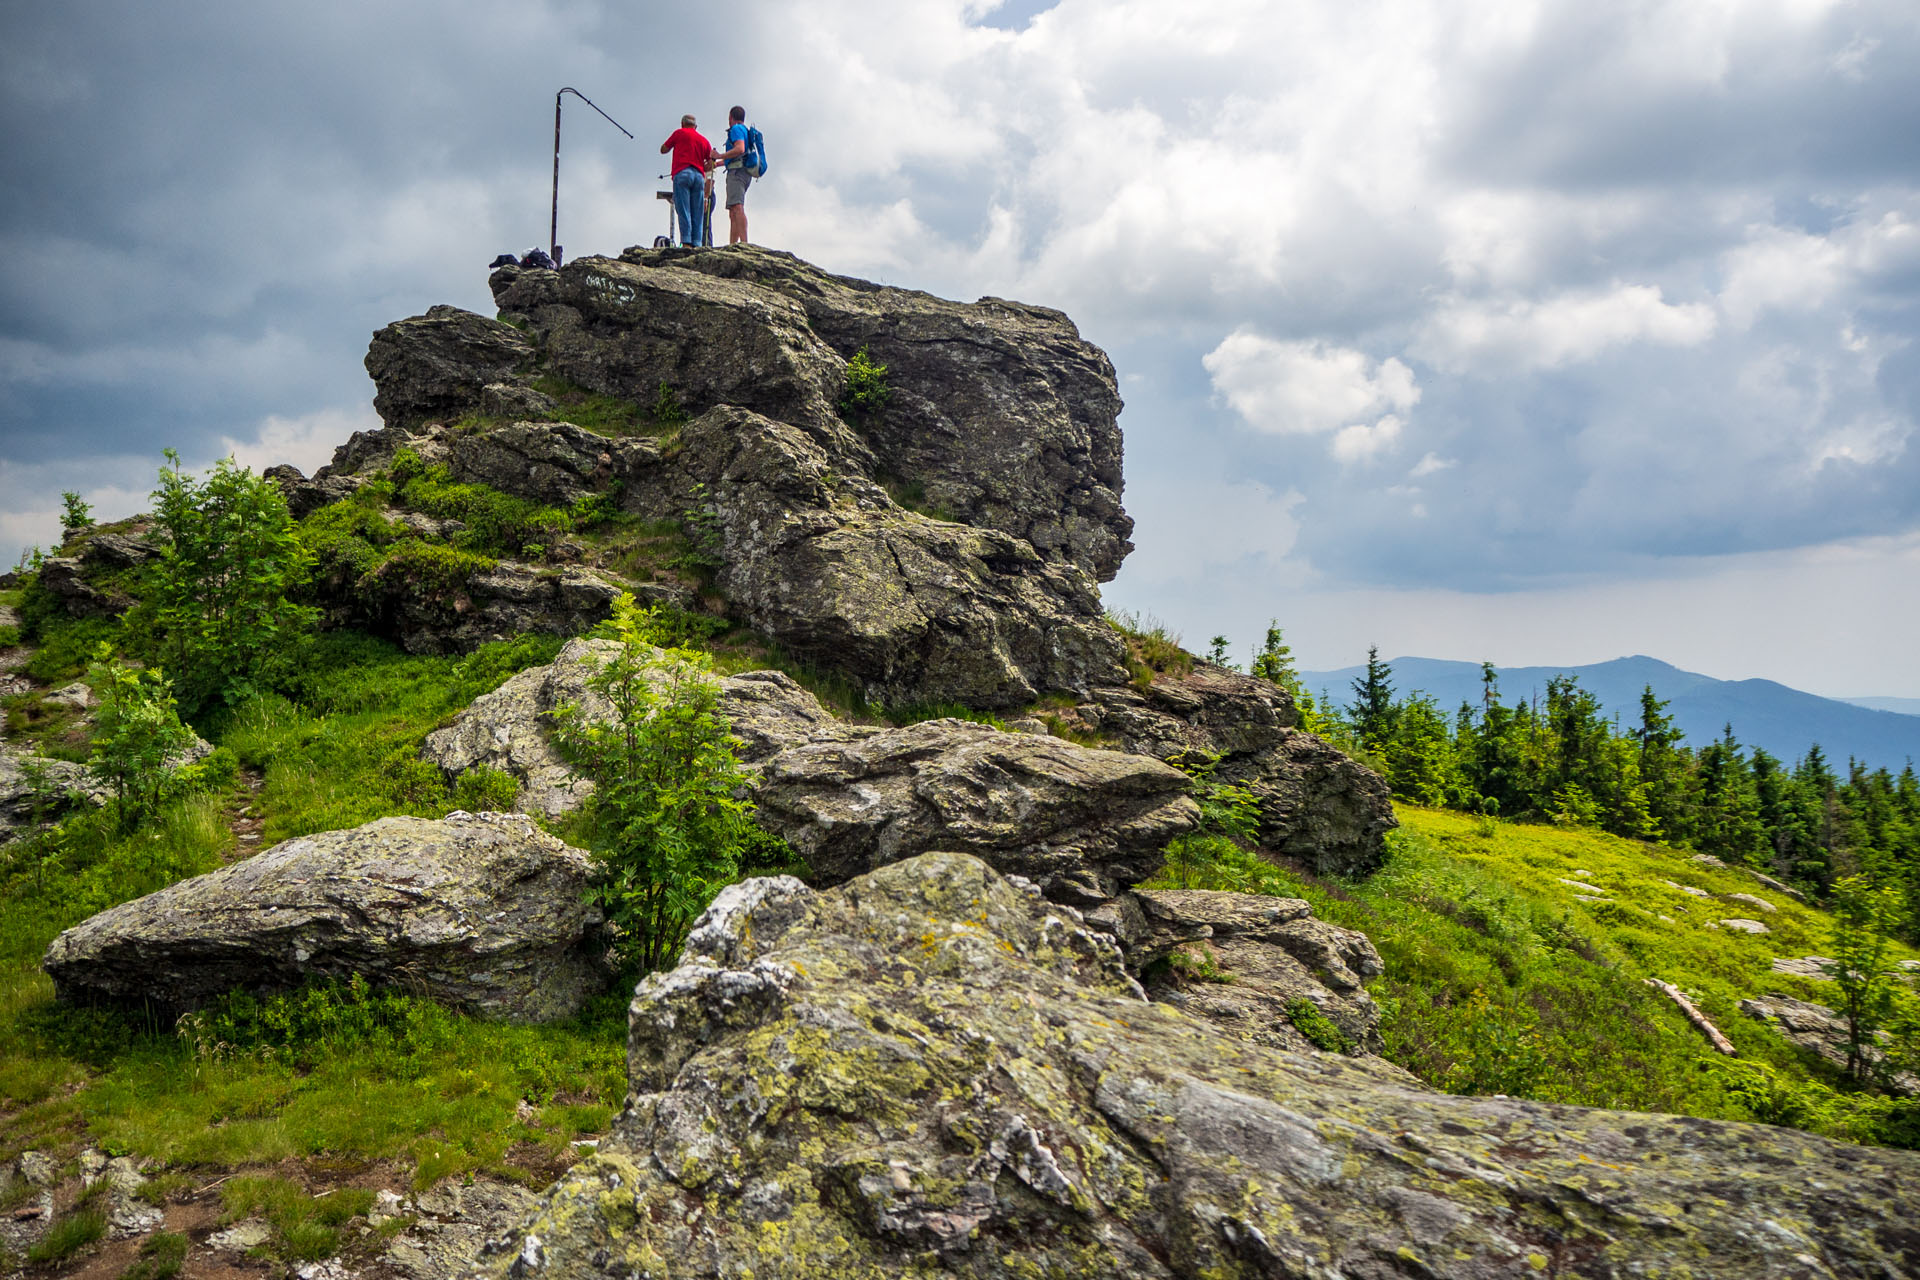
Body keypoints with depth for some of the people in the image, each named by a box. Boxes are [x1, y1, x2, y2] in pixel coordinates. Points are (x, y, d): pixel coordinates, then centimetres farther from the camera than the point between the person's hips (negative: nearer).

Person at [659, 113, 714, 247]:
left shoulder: (679, 133, 12)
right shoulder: (704, 140, 22)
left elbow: (663, 150, 19)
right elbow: (711, 163, 13)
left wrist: (672, 144, 37)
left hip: (682, 173, -3)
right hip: (699, 176, 4)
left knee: (683, 211, -10)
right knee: (697, 214, 2)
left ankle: (686, 242, -21)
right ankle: (697, 244, -7)